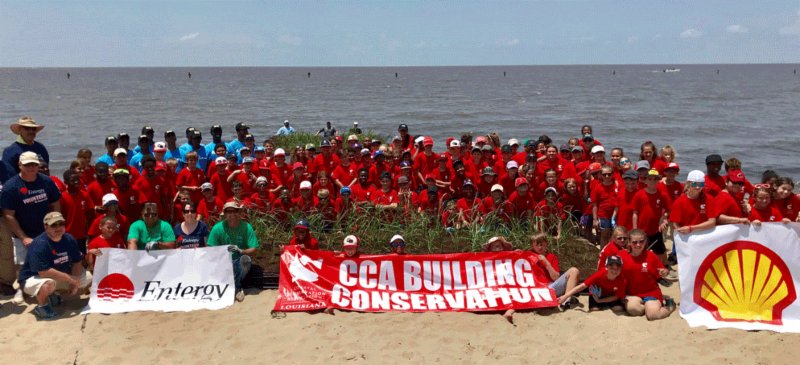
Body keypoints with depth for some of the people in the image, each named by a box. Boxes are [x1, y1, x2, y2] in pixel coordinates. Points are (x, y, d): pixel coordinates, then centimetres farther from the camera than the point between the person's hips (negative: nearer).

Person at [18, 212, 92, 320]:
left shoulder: (69, 239, -5)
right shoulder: (39, 244, -27)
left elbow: (77, 263, 1)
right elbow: (44, 272, -33)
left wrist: (74, 282, -14)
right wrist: (71, 279, -29)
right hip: (32, 278, -8)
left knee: (88, 278, 1)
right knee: (49, 284, -40)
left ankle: (51, 295, 11)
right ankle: (42, 305, -6)